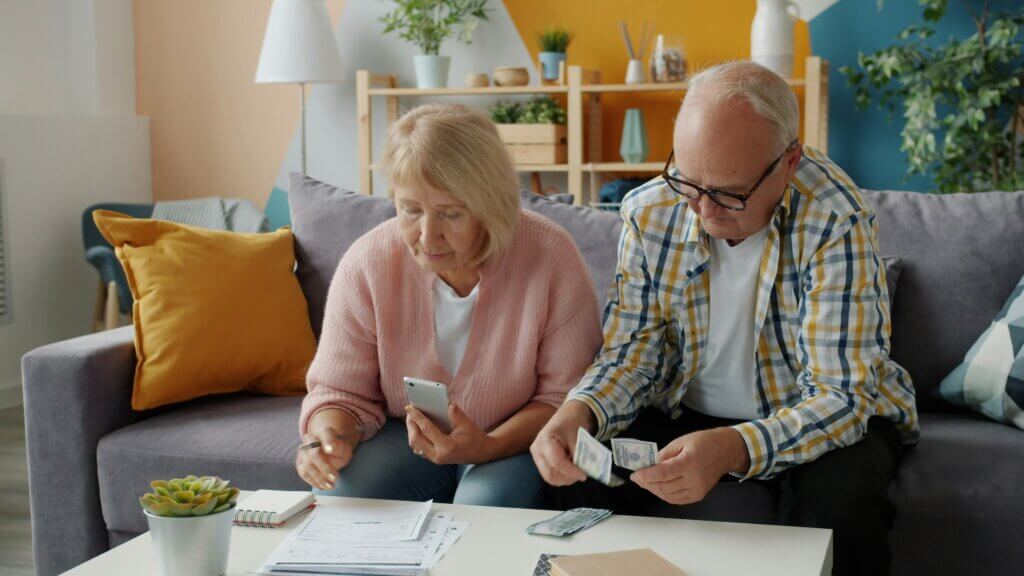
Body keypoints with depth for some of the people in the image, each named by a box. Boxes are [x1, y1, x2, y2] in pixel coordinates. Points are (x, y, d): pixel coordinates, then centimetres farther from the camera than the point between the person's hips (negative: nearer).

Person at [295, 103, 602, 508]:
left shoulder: (552, 259, -21)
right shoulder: (365, 265, -15)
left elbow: (565, 395, -14)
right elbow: (341, 390, -5)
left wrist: (488, 447, -31)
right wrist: (330, 437, -29)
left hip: (517, 441, -2)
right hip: (406, 433, 3)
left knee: (485, 505, -33)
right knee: (336, 493, -24)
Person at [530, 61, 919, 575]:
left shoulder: (835, 222, -25)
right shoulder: (650, 212, -11)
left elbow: (840, 396, -28)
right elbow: (631, 353, -6)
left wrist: (731, 451, -46)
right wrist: (577, 413, -29)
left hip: (822, 419, -3)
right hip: (689, 415, 4)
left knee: (839, 500, -35)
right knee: (578, 474, -21)